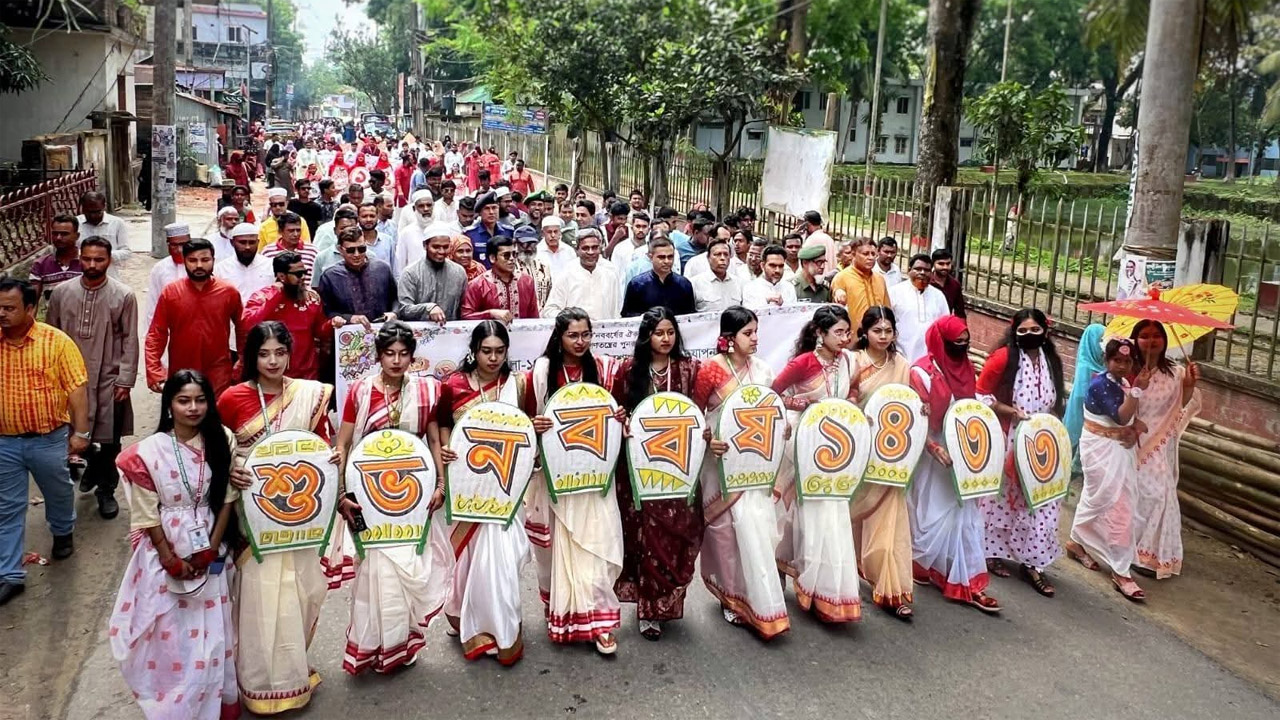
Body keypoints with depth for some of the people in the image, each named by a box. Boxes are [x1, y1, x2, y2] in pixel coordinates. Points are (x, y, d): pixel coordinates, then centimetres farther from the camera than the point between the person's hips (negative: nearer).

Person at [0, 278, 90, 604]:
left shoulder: (56, 341, -12)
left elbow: (77, 388, -10)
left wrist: (81, 432, -12)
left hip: (49, 440, -2)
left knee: (58, 494, 20)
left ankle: (63, 533, 49)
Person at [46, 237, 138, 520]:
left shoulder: (124, 296, -7)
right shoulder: (61, 292, -1)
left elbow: (129, 341, -5)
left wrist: (125, 380, -9)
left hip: (108, 379, -2)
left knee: (110, 441, 7)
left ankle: (106, 490, 24)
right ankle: (92, 465, 39)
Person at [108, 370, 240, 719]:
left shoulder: (220, 443, -5)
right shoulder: (149, 453, -12)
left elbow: (227, 500, -1)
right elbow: (147, 515, -8)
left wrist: (210, 550, -7)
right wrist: (172, 561, -8)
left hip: (209, 551, 2)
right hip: (165, 552, -2)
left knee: (211, 631, 10)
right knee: (169, 633, 6)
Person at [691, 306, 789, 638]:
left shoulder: (761, 370, 4)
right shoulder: (710, 369, -11)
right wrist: (707, 441, -19)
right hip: (723, 460, -4)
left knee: (756, 526, 3)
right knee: (730, 529, 1)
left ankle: (751, 598, 19)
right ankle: (733, 596, 17)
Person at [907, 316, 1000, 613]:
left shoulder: (965, 367, 5)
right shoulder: (922, 372, -16)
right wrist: (935, 448, -27)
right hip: (934, 455, -6)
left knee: (965, 515, 6)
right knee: (935, 515, 5)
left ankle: (968, 583, 10)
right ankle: (920, 564, 29)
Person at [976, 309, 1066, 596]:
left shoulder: (1052, 361, 6)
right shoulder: (1003, 357, -12)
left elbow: (1055, 403, 18)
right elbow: (980, 394, -12)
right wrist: (1011, 412, -19)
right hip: (1006, 441, -5)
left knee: (1040, 502, 4)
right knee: (1001, 497, 8)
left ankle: (1031, 562, 12)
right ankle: (991, 552, 23)